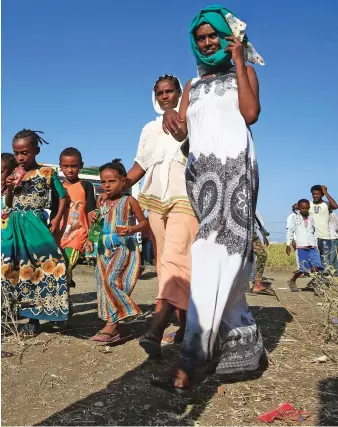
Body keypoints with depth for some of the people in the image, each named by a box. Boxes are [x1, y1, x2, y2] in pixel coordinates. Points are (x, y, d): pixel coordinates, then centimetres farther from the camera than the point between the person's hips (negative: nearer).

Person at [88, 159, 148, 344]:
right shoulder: (101, 204, 15)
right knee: (104, 284, 3)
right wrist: (90, 239, 5)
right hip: (104, 249, 6)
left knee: (111, 280, -20)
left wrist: (133, 229, -18)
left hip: (123, 248, -6)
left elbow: (144, 222, 2)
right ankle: (113, 326, 12)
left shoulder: (129, 201, 1)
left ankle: (111, 324, -13)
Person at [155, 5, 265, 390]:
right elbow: (181, 132, 10)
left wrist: (238, 63, 3)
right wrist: (170, 118, -14)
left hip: (233, 164, -4)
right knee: (229, 254, 0)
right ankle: (244, 341, 9)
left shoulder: (243, 73, 16)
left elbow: (251, 113, -4)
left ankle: (188, 364, -22)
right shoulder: (192, 86, 25)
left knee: (213, 255, -17)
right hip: (201, 168, 5)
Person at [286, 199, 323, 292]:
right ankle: (292, 281, 18)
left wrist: (316, 245, 18)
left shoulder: (311, 218, 14)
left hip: (312, 247, 4)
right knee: (304, 268, -3)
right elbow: (290, 231, 2)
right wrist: (288, 244, -3)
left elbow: (314, 233, 20)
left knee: (317, 266, -11)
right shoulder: (295, 218, 3)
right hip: (302, 247, -4)